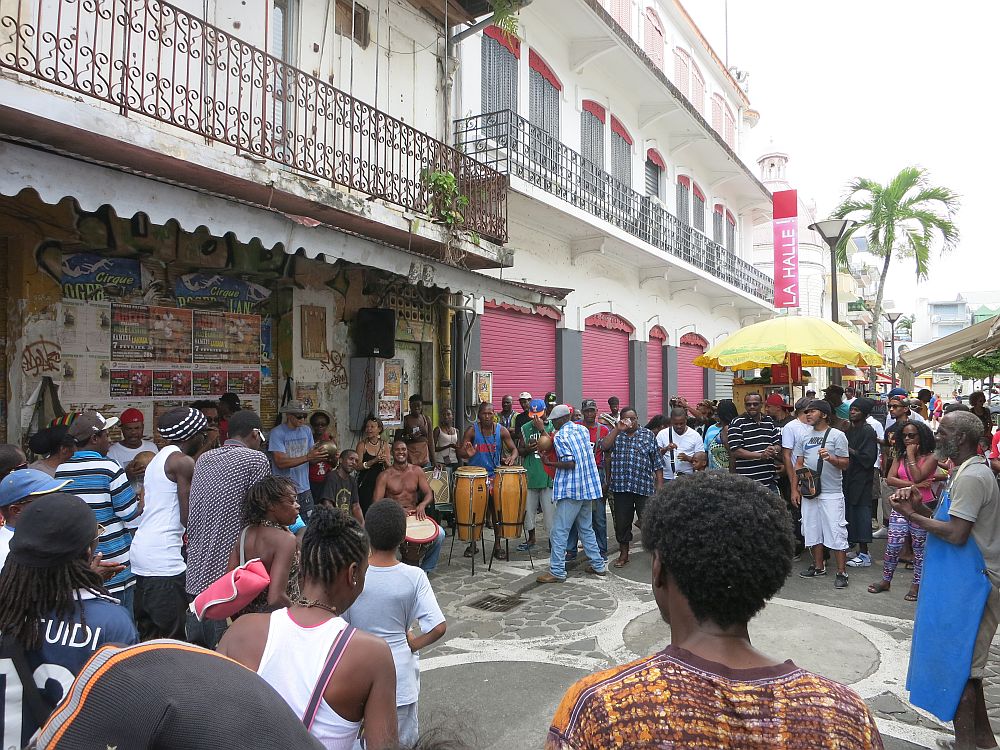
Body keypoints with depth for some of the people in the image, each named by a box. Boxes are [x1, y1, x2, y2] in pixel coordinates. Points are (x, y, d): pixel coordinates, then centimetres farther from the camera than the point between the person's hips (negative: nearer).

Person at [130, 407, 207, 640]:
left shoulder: (157, 459, 17)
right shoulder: (184, 462, -11)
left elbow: (143, 509, 17)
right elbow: (187, 518, -12)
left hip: (141, 549, 10)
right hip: (163, 557, -9)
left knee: (147, 633, 17)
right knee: (170, 637, -3)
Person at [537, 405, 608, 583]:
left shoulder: (560, 436, -12)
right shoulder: (583, 430, 10)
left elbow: (569, 463, -20)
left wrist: (549, 463, -9)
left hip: (570, 490, -8)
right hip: (589, 487, 8)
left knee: (559, 532, -2)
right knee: (587, 529, 19)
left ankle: (557, 571, -1)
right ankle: (598, 565, 23)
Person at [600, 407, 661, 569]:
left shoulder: (648, 435, 7)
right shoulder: (615, 434, 10)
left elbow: (657, 463, 5)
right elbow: (604, 447, -11)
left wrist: (660, 485, -1)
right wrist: (618, 429, -14)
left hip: (644, 487, -1)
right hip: (621, 487, 2)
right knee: (622, 522, 9)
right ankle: (623, 554, 23)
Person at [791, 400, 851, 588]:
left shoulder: (837, 435, -3)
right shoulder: (804, 437, 10)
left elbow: (845, 464, -5)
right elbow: (799, 465, 11)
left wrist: (830, 458, -25)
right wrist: (795, 489, 6)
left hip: (831, 493, -5)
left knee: (836, 532, -4)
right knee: (812, 531, 12)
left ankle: (841, 572, 5)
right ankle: (818, 566, 26)